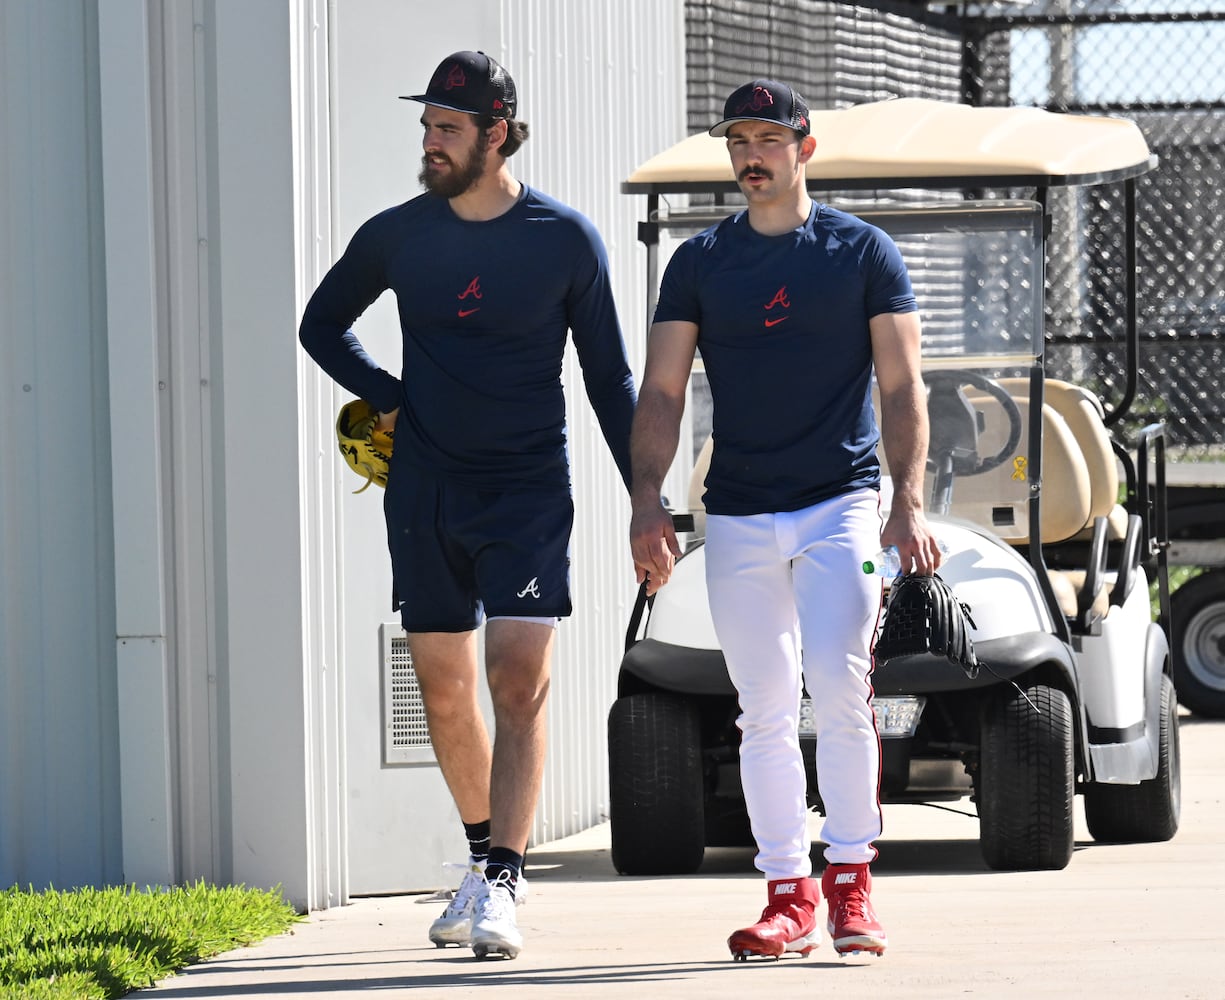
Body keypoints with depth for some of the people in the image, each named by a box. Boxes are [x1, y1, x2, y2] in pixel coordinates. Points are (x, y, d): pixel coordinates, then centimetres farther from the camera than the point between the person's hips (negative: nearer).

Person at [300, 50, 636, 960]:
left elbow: (609, 378, 3)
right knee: (445, 691, 8)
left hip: (529, 487, -3)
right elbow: (322, 326, 19)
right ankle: (483, 856, 25)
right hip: (426, 488, 3)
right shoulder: (397, 237, 2)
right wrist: (386, 397, 3)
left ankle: (502, 887, -16)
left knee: (520, 682, -14)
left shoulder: (566, 239, -4)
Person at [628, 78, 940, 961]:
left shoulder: (863, 252, 4)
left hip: (841, 503, -2)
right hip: (739, 516, 2)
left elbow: (903, 388, 2)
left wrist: (909, 505, -9)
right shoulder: (700, 262, 9)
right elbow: (662, 392, 8)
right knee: (765, 712, 3)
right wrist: (648, 499, -7)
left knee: (839, 689, -16)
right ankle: (789, 895, 8)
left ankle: (851, 878, -7)